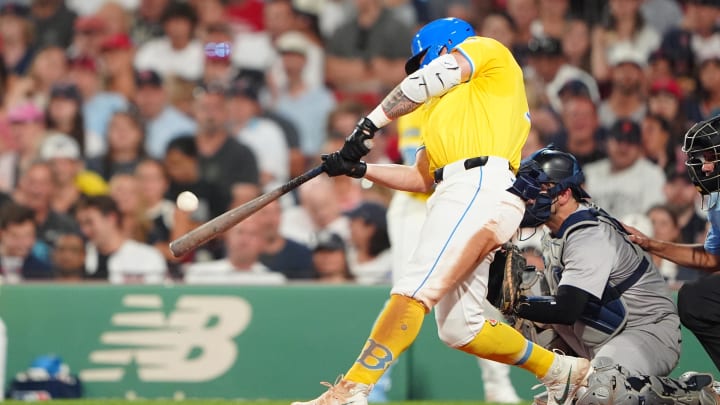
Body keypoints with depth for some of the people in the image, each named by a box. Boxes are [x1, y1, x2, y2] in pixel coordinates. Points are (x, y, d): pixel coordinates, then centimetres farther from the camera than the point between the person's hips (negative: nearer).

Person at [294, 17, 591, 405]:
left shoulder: (488, 51, 12)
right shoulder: (442, 109, 36)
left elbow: (427, 81, -5)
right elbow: (421, 178, 32)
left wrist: (367, 126, -8)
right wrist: (360, 169, 22)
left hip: (482, 188, -10)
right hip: (455, 197, 10)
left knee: (414, 290, -21)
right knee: (459, 329, 6)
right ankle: (561, 371, 18)